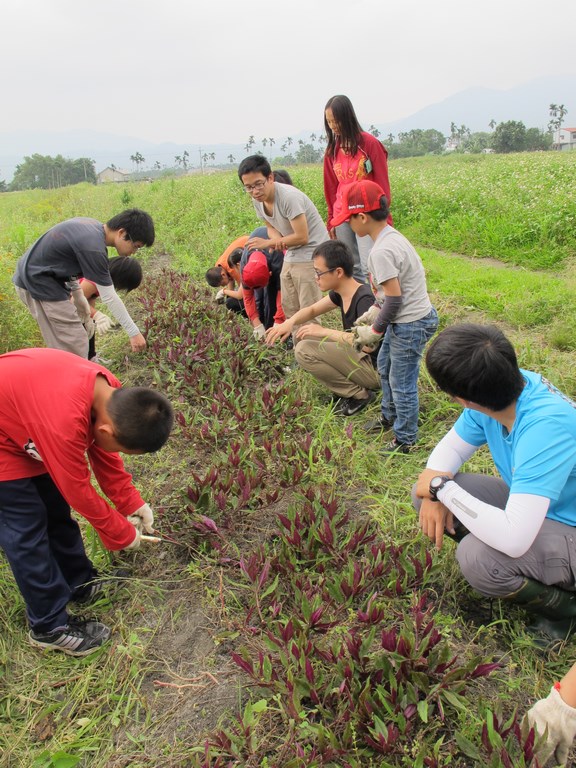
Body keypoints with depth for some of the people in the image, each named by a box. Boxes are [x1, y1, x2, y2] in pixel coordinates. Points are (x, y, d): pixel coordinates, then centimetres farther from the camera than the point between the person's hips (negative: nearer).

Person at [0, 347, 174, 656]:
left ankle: (80, 583, 31)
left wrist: (132, 504, 3)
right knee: (26, 528, -3)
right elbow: (77, 490, -26)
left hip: (26, 427, 8)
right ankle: (50, 626, 11)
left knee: (57, 508, 14)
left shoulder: (110, 396, -16)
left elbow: (103, 455, 2)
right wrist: (122, 534, -10)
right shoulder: (64, 420, -41)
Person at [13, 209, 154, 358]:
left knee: (63, 343, 17)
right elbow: (109, 297, -23)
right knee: (74, 346, -6)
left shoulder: (93, 226, 0)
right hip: (38, 284, -10)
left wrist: (77, 293, 17)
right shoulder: (93, 248, -28)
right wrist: (134, 333, -16)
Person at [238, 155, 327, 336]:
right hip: (290, 257, 9)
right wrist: (277, 239, -15)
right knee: (289, 308, 13)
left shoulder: (289, 197, -26)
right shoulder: (258, 199, -2)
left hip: (311, 256, -9)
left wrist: (268, 243, -16)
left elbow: (302, 237, -25)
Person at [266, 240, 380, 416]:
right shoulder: (341, 292, 1)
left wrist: (325, 331, -27)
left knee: (304, 350, -19)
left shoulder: (364, 299, -25)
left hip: (376, 368, -9)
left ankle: (359, 395, -6)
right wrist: (290, 322, -9)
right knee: (304, 334, 9)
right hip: (359, 356, 9)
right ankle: (349, 387, 8)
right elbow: (312, 310, 13)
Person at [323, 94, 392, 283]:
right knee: (352, 270, 5)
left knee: (369, 267, -13)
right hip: (342, 218, 5)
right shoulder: (332, 150, 10)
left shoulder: (369, 143, -4)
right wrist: (331, 220, 13)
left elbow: (382, 183, -3)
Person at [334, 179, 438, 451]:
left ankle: (404, 441, 18)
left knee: (402, 383, 2)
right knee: (384, 365, 26)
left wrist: (375, 330, -12)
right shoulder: (392, 236, 6)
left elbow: (394, 298, -24)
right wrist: (375, 310, 10)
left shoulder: (382, 251, -25)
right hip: (406, 319, 11)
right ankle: (389, 417, 45)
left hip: (411, 324, -11)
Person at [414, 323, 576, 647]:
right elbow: (451, 449, 1)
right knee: (426, 494, -6)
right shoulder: (504, 385, -14)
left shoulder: (545, 428, -37)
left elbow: (513, 539, -41)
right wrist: (434, 494, -19)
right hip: (530, 503, 7)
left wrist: (442, 486, -29)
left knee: (477, 557, -32)